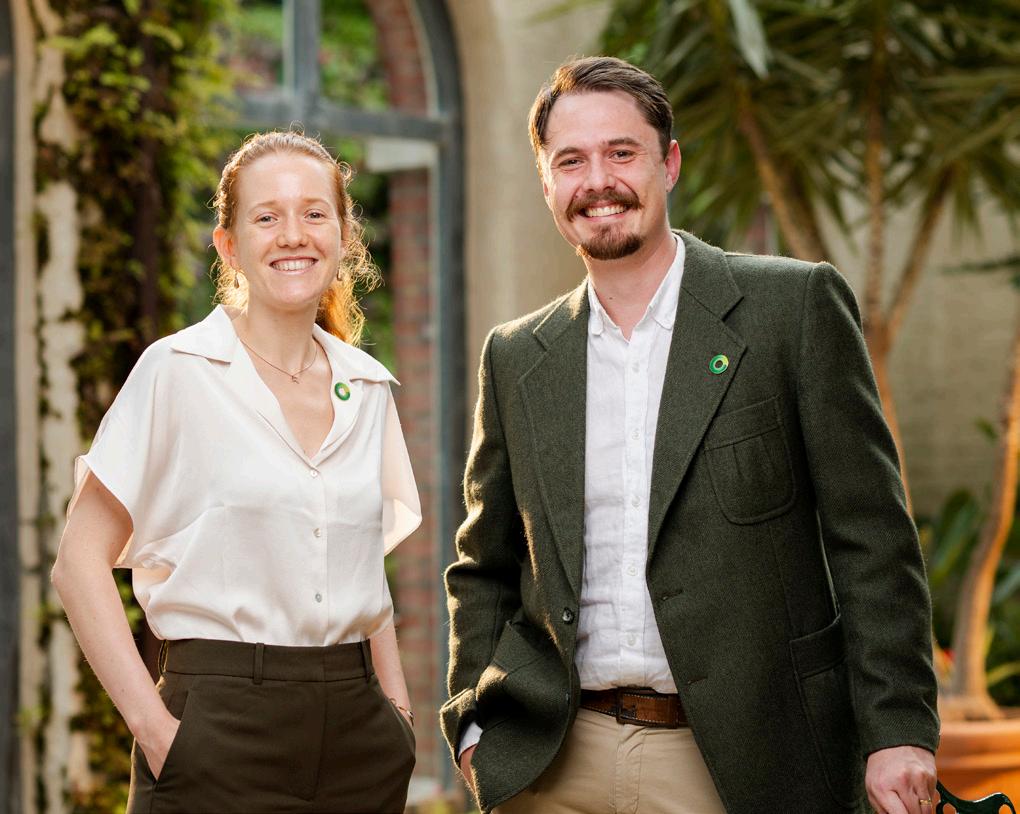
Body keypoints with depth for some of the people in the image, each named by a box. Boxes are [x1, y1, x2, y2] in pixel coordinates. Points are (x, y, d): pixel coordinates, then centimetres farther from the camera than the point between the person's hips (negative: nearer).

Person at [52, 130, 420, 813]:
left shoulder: (367, 387, 10)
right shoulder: (177, 371, -4)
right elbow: (81, 561, -5)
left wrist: (398, 715, 8)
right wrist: (151, 724, -12)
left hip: (357, 739, 4)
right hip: (223, 739, -4)